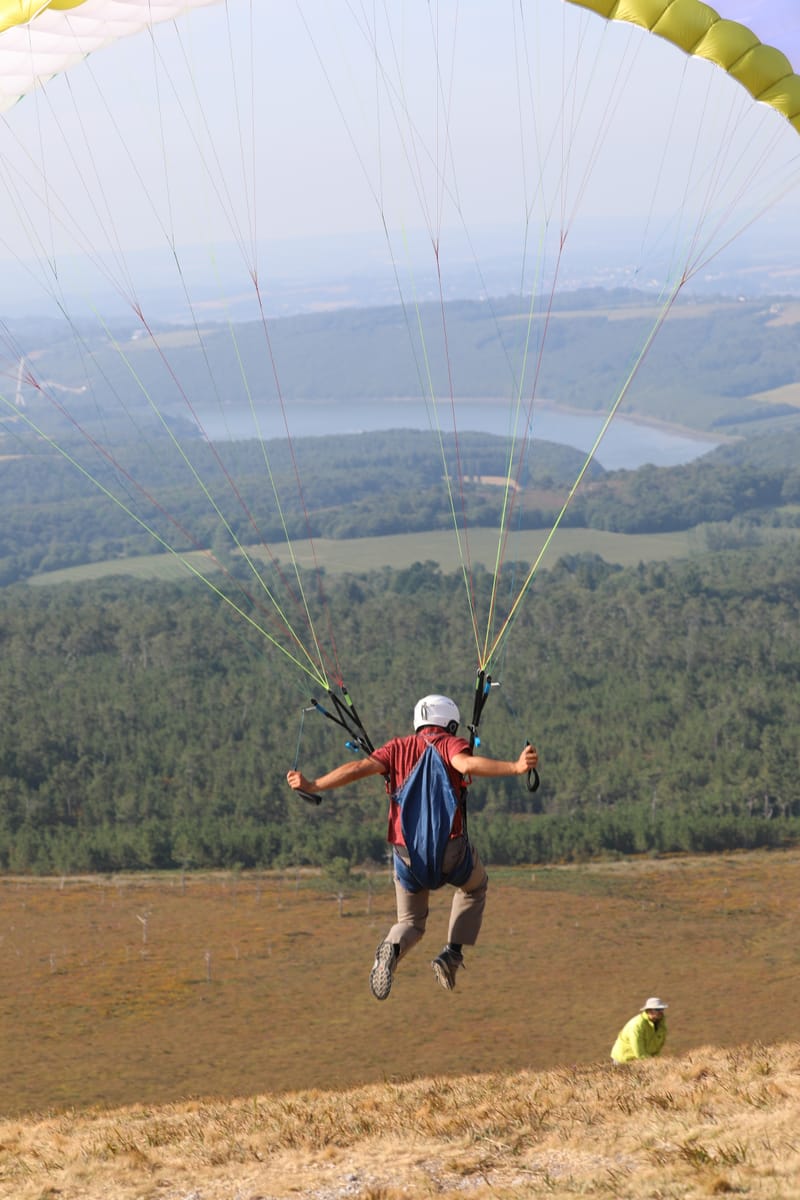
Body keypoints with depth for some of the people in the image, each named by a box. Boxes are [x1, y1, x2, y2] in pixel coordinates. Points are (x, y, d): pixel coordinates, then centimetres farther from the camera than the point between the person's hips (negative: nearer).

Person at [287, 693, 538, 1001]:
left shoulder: (398, 748, 10)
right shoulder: (451, 744, 2)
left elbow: (361, 767, -4)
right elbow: (467, 764, -21)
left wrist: (312, 785, 1)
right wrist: (515, 767, -31)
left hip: (408, 855, 2)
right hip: (451, 850, -2)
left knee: (410, 921, 23)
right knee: (475, 886, 33)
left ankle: (391, 950, -14)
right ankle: (452, 954, 14)